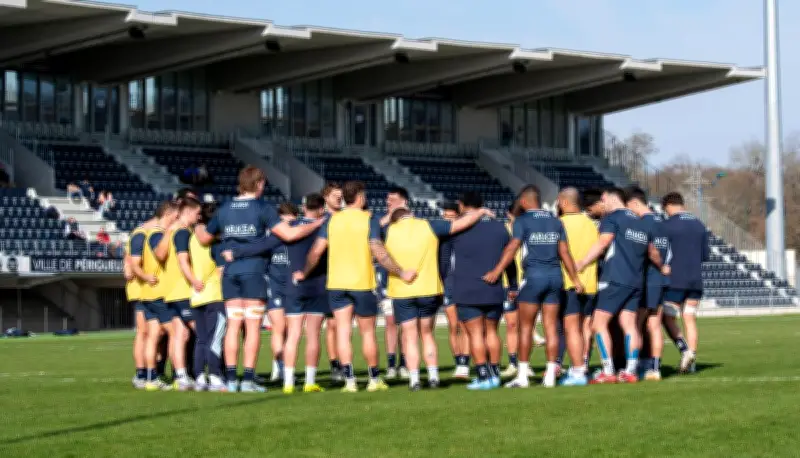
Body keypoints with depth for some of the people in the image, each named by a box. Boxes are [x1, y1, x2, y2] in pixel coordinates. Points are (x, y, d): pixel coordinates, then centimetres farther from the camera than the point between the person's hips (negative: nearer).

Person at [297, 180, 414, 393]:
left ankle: (349, 380, -6)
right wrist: (402, 273, -6)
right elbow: (379, 253, -13)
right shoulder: (369, 220, -6)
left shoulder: (332, 220, 4)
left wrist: (304, 273, 16)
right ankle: (374, 379, 16)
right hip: (362, 283, -3)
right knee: (367, 332, 8)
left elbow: (316, 251, 2)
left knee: (343, 332, 1)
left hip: (336, 284, 3)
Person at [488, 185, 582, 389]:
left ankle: (522, 375, 0)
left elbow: (512, 247, -15)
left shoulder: (522, 221, -4)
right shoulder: (555, 221, 11)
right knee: (551, 327, 6)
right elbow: (565, 253, 11)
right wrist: (575, 279, 17)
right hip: (555, 275, 4)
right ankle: (550, 375, 3)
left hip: (534, 275, -4)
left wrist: (497, 270, -20)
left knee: (526, 327, 2)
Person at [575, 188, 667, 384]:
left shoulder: (613, 218, -2)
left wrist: (580, 264, -18)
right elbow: (653, 253, 28)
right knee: (629, 324, 7)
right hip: (636, 282, 7)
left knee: (599, 323, -4)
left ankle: (608, 372, -10)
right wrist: (663, 268, 46)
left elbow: (602, 244, -15)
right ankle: (630, 371, 1)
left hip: (615, 279, -7)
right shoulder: (640, 222, 20)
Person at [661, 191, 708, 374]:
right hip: (696, 281, 5)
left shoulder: (668, 225, -7)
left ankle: (684, 349, -19)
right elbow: (706, 255, 14)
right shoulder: (699, 225, 11)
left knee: (668, 318, 2)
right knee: (690, 319, 8)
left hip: (675, 280, -5)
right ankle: (691, 357, -1)